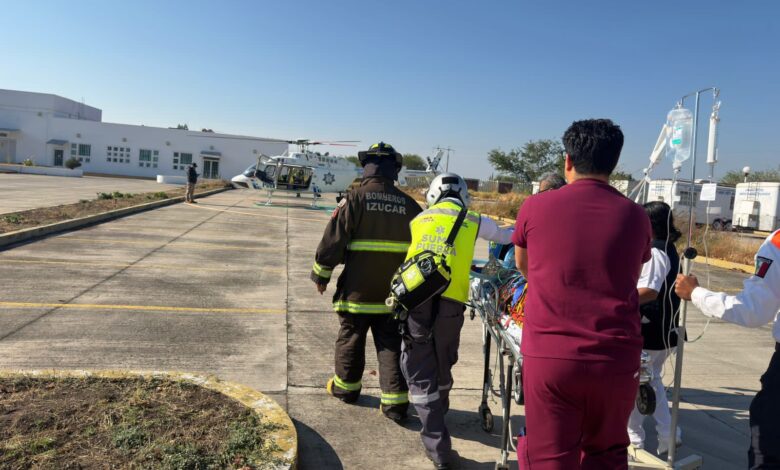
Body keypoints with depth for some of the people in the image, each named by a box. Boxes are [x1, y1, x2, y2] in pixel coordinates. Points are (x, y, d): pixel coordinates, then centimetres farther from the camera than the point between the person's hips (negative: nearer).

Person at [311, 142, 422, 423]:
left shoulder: (355, 199, -10)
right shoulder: (410, 206, 2)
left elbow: (333, 241, -9)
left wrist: (321, 275, 3)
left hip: (357, 291, -2)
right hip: (395, 294, 3)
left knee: (351, 340, 15)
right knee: (392, 346, 10)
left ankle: (346, 387, 33)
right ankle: (395, 402, 11)